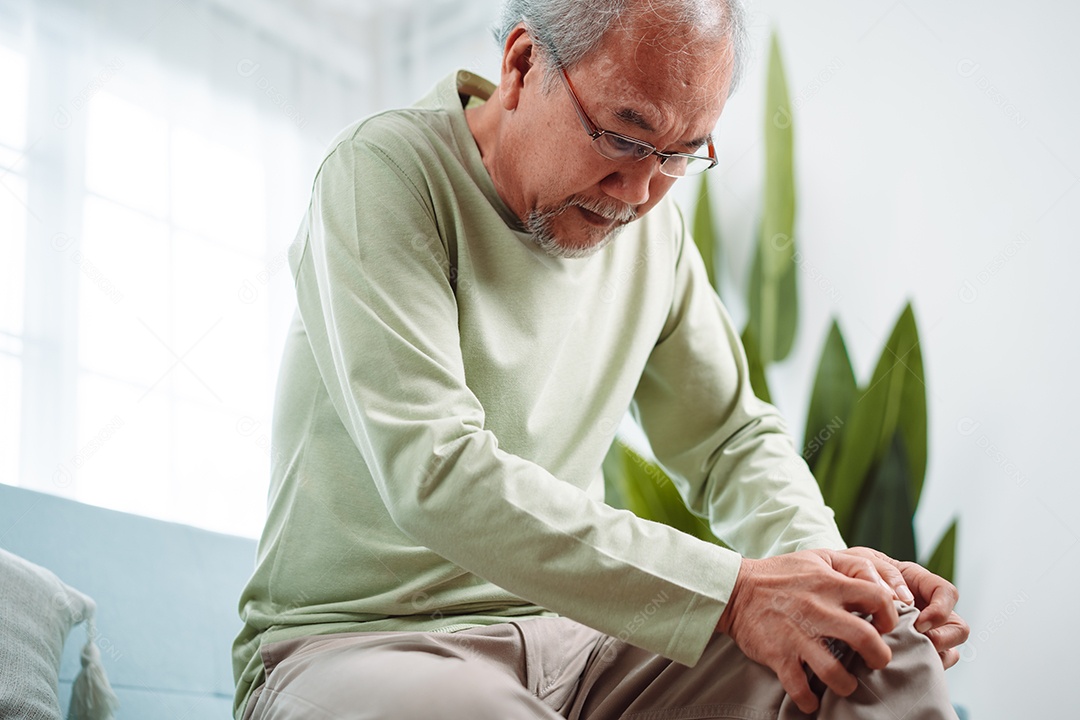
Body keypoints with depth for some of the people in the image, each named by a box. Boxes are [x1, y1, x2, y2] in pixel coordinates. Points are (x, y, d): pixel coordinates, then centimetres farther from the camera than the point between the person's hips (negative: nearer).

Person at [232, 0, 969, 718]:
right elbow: (434, 477, -26)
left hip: (566, 634, 3)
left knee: (885, 653, -20)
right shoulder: (386, 174, -15)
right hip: (355, 638, -3)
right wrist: (728, 592, -29)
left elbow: (732, 436, 14)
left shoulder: (653, 231, 7)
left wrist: (820, 560, -10)